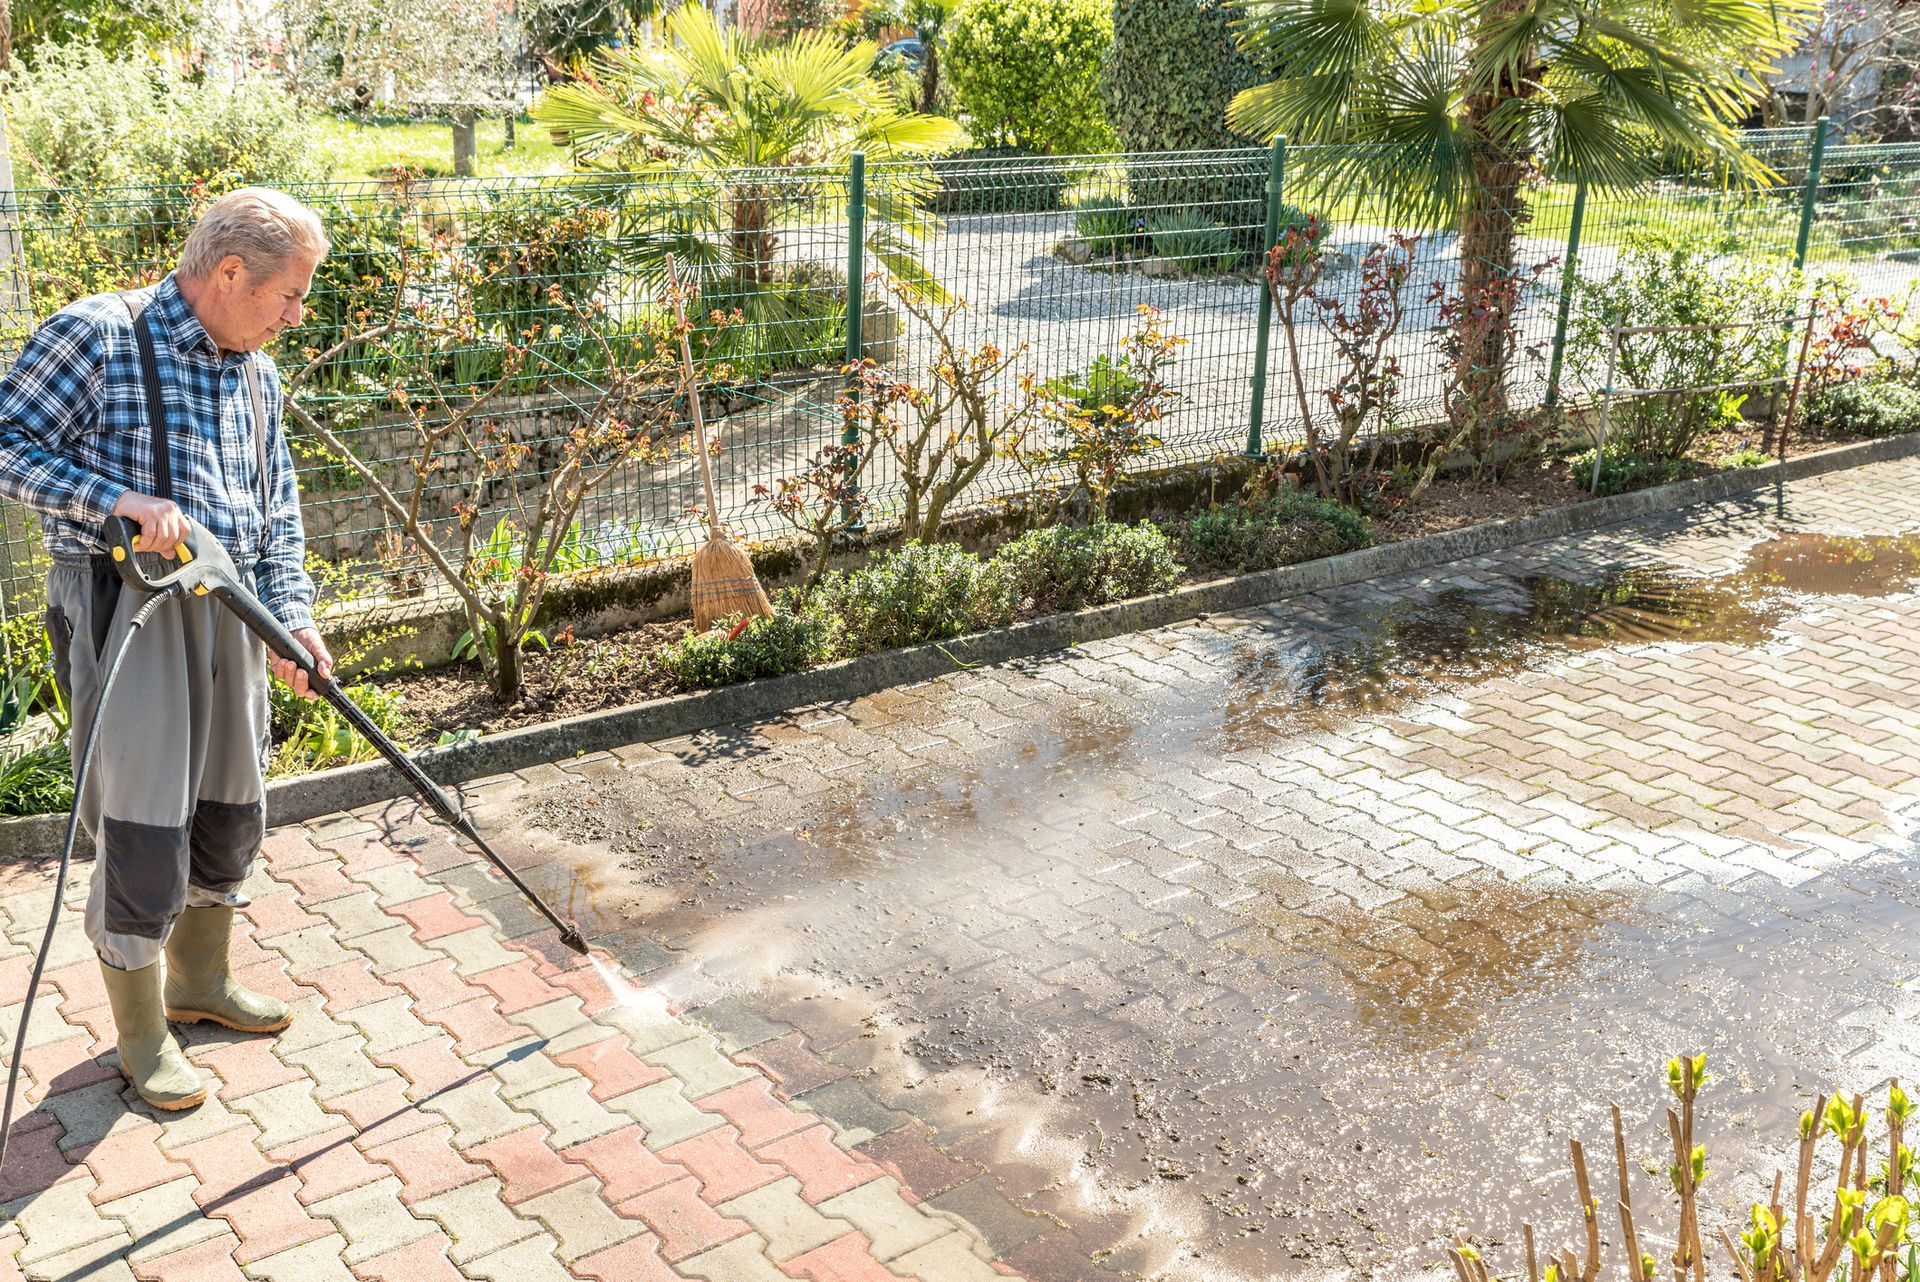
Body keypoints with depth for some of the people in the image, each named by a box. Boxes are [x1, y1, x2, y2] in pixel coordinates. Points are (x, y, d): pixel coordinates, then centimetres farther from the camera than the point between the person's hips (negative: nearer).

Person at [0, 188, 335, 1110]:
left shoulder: (256, 372, 12)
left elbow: (278, 507, 15)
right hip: (123, 608, -7)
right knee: (142, 831, -3)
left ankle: (199, 980, 39)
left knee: (232, 814, 17)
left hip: (227, 611, 8)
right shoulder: (96, 334, -10)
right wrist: (118, 499, -23)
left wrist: (291, 616, 2)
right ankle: (141, 1033, 16)